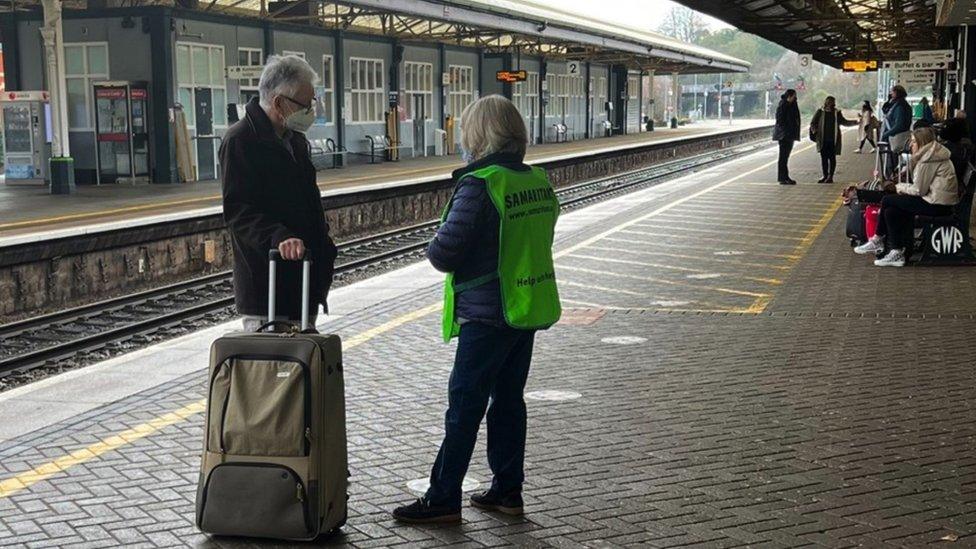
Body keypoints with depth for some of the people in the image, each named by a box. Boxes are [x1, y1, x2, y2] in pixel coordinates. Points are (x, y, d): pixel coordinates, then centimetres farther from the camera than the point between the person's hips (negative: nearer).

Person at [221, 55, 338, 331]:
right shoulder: (240, 142, -13)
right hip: (265, 284, -9)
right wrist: (278, 237, -35)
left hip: (305, 278, 9)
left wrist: (324, 251, 18)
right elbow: (239, 210, -21)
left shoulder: (295, 139, 15)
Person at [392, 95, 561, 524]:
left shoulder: (479, 185, -19)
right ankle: (507, 490, 24)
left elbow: (444, 253, -21)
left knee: (464, 406, 0)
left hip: (487, 315, -8)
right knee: (509, 400, 16)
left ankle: (443, 499, 8)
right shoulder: (539, 182, 6)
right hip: (530, 310, 8)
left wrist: (433, 247, 1)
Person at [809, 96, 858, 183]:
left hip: (833, 140, 0)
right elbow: (813, 123, 8)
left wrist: (855, 122, 12)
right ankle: (825, 176, 15)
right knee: (824, 158, 5)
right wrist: (814, 131, -9)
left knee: (832, 158, -1)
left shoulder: (837, 113, 5)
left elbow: (844, 122, 19)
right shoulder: (820, 112, 2)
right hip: (823, 139, 0)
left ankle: (830, 176, 5)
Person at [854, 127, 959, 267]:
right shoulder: (933, 153, 17)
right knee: (892, 211, 5)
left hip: (936, 205, -10)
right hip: (941, 203, 10)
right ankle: (897, 252, 4)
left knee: (887, 201, -5)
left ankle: (877, 240, 7)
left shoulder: (928, 159, -13)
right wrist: (903, 187, 4)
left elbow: (919, 190, -14)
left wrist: (900, 187, 2)